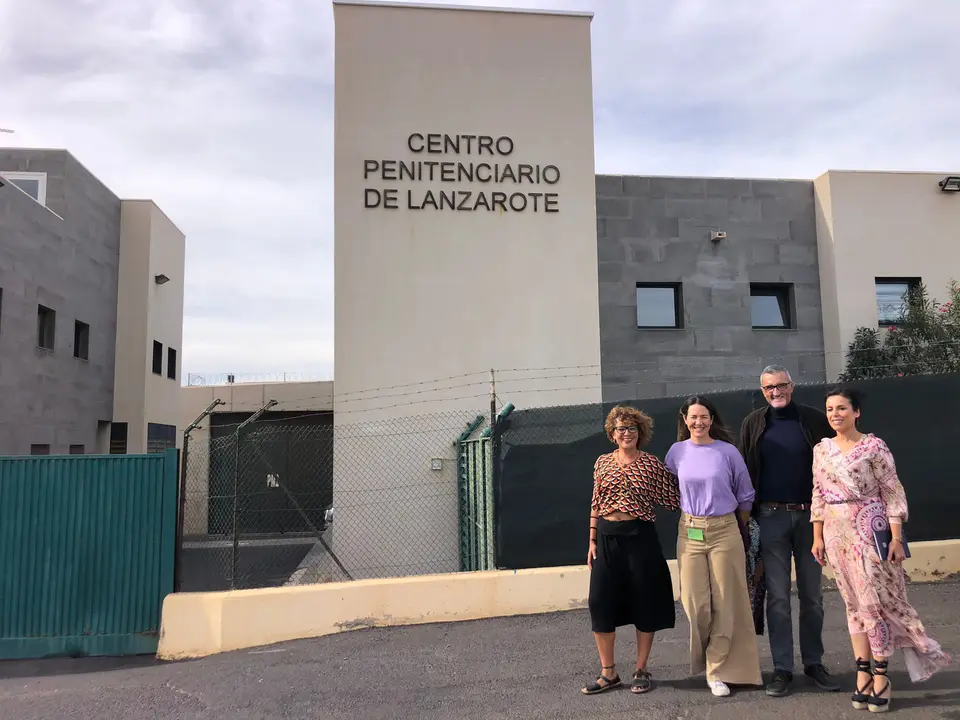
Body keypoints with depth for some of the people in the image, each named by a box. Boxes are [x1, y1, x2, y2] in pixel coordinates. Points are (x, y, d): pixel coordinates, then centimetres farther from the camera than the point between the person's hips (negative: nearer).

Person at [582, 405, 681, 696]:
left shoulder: (651, 463, -1)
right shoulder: (603, 462, 6)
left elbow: (673, 498, 1)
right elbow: (596, 504, 8)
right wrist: (592, 541, 5)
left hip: (640, 537, -2)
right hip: (607, 537, 3)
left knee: (644, 602, 6)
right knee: (600, 602, 2)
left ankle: (641, 670, 23)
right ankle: (608, 672, 17)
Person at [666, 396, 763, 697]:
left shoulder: (728, 452, -4)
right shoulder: (676, 452, 1)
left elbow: (745, 495, 7)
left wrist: (743, 532, 14)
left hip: (725, 531, -1)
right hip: (690, 533, 1)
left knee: (725, 603, 1)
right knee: (696, 604, 2)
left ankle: (717, 670, 14)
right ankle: (704, 659, 27)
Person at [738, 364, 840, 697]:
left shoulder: (814, 419, 1)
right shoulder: (752, 424, 3)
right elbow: (744, 472, 4)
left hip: (810, 515, 0)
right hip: (771, 517, 0)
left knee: (812, 595, 9)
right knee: (778, 597, 3)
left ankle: (814, 662, 22)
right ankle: (782, 668, 11)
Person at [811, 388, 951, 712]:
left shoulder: (874, 446, -6)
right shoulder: (821, 450, 7)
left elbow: (892, 493, -7)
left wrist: (896, 538, -12)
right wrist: (818, 537, 7)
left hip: (868, 531, -4)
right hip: (837, 534, 4)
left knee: (876, 601, -1)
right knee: (855, 603, 9)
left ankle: (880, 675, 11)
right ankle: (863, 673, 15)